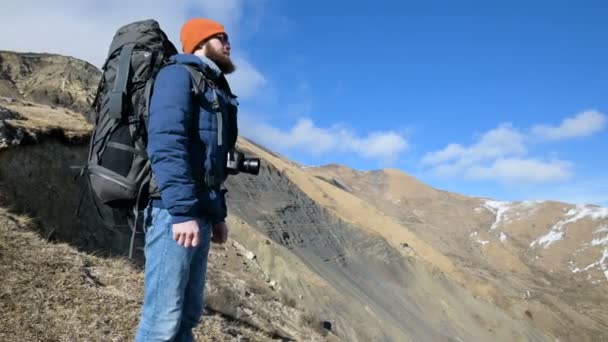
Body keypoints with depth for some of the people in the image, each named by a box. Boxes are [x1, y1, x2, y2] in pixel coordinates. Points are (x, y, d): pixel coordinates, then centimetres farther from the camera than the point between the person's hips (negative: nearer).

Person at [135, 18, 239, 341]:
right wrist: (182, 211, -24)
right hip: (176, 210, -9)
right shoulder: (178, 75, -2)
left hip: (200, 212, 9)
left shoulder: (214, 90, 24)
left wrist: (217, 214, 19)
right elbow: (166, 144, -16)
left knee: (187, 315, 10)